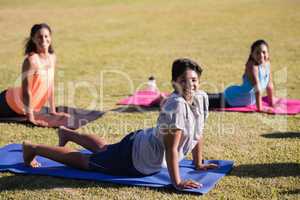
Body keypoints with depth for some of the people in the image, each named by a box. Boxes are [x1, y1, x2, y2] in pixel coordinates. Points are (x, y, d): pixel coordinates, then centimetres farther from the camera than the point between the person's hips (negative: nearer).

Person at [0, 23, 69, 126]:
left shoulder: (52, 57, -4)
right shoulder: (31, 60, -25)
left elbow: (51, 85, 4)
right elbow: (26, 91, -23)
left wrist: (53, 111, 7)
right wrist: (30, 118, -23)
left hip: (30, 107, 7)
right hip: (10, 105, -7)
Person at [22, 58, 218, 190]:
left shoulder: (202, 98, -9)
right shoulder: (176, 105, -34)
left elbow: (199, 133, 5)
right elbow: (171, 149, -33)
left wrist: (199, 163, 9)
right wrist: (177, 183, -30)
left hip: (143, 144, 8)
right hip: (134, 158, -8)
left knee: (104, 149, 35)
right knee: (83, 160, 11)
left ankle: (67, 133, 56)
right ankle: (32, 148, 28)